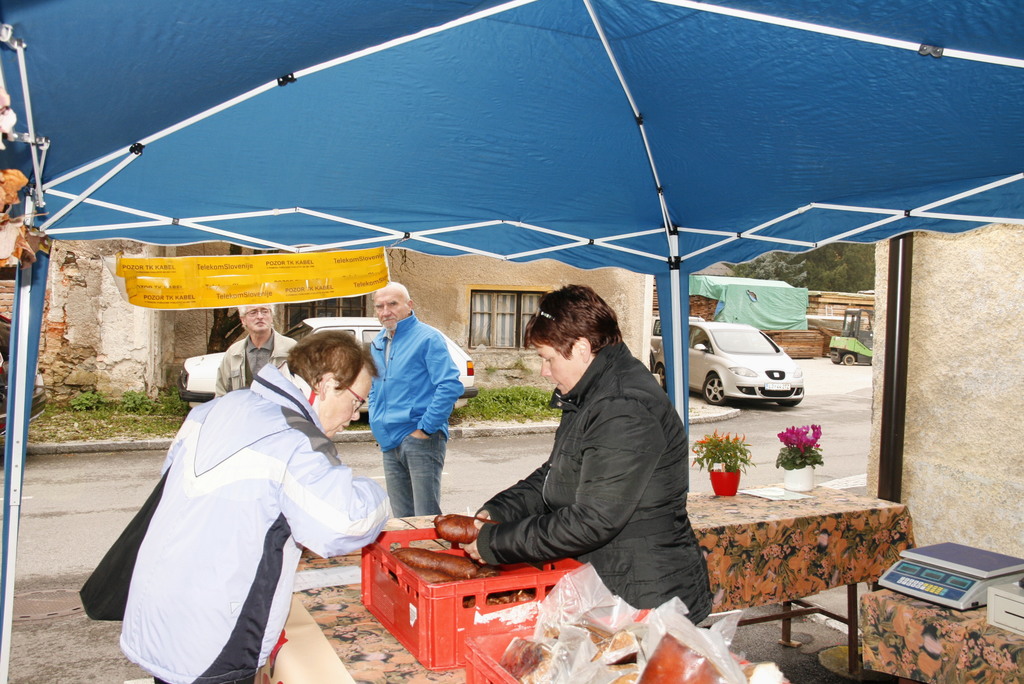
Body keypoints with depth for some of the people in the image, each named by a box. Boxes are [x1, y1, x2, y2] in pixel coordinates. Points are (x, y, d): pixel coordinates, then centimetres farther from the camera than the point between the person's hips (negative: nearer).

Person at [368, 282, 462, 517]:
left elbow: (451, 386, -17)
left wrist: (425, 428, -17)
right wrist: (376, 422, 14)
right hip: (389, 442, 8)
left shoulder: (427, 338, -9)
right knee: (402, 518, 14)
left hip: (420, 439, -7)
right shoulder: (377, 344, 15)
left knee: (427, 518, -5)